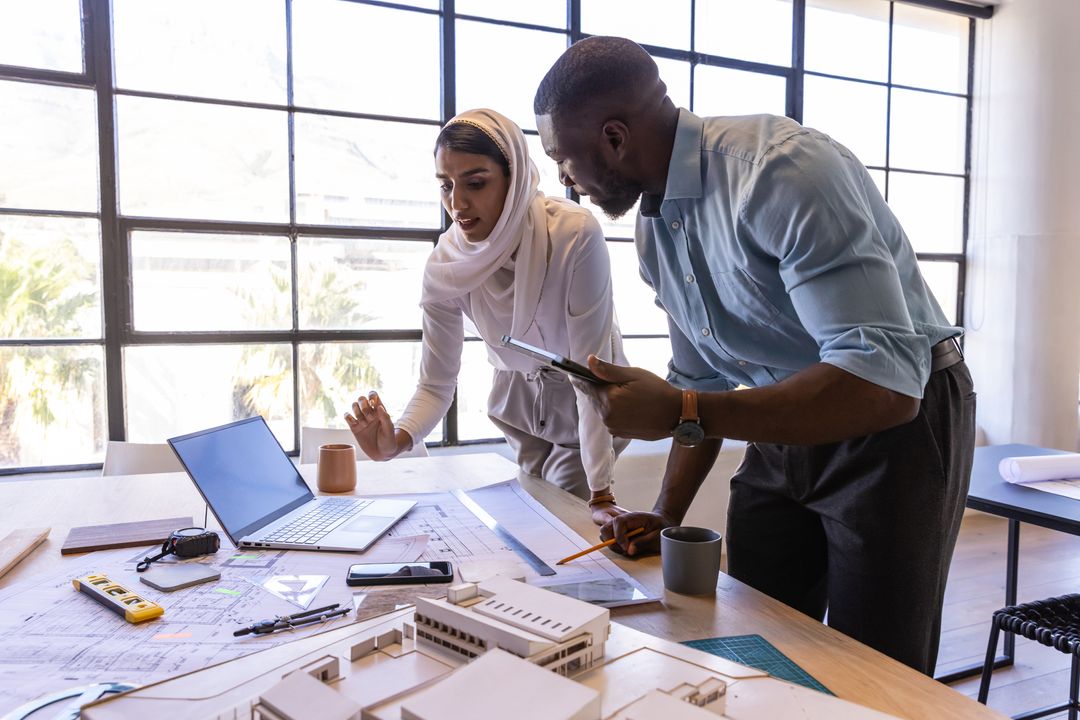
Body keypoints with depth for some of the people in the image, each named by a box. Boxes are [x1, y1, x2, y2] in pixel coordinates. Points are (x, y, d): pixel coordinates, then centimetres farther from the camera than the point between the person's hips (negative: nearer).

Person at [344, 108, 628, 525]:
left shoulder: (576, 236, -32)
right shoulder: (445, 267, -21)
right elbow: (436, 385, -14)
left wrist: (601, 496, -32)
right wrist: (395, 440, -36)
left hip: (588, 402, -3)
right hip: (519, 394, 3)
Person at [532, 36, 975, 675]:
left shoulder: (785, 171, -26)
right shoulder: (655, 226, 0)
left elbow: (886, 385, -33)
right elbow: (699, 379, 10)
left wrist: (681, 414, -34)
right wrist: (667, 517, 5)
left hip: (896, 423, -6)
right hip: (788, 419, 7)